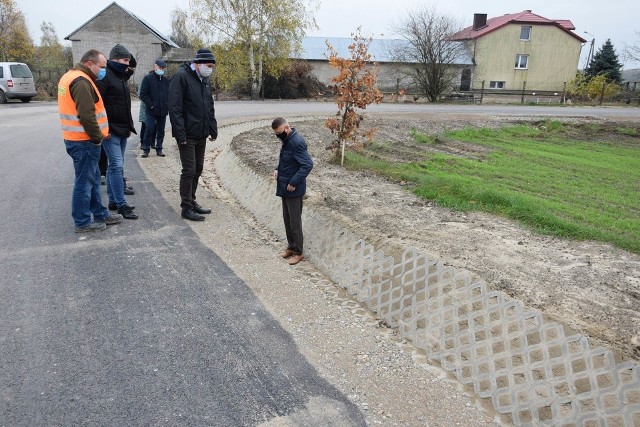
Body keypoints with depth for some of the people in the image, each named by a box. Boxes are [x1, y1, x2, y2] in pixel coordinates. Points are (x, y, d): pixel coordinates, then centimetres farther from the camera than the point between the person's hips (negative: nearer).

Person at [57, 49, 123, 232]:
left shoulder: (71, 76, 16)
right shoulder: (82, 81, -18)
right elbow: (87, 115, -26)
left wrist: (98, 134, 13)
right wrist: (98, 137, -13)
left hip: (76, 138, 11)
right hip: (84, 141, -11)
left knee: (93, 177, 18)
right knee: (84, 181, -1)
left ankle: (100, 214, 28)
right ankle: (82, 222, 9)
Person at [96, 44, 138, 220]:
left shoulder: (121, 76, 18)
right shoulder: (105, 76, -11)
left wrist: (129, 126, 19)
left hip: (122, 130, 9)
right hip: (110, 130, -9)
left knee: (116, 166, 13)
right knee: (117, 166, -10)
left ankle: (113, 201, 21)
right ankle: (121, 204, -6)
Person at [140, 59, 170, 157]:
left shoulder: (166, 80, 12)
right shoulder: (148, 78, -1)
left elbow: (170, 94, 17)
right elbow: (143, 94, -6)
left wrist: (167, 105, 3)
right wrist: (151, 105, -12)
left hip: (163, 111, 4)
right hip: (151, 111, -4)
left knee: (161, 131, 9)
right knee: (149, 130, -4)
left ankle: (159, 149, 18)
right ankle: (146, 149, 4)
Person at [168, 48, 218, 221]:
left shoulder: (204, 80, 13)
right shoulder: (181, 77, -13)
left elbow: (210, 107, 18)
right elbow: (174, 107, -18)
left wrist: (213, 129, 12)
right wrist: (180, 134, -21)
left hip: (201, 135, 8)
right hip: (187, 135, -8)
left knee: (198, 170, 14)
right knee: (189, 171, -4)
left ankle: (192, 202, 28)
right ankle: (186, 208, 7)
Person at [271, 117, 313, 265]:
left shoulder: (297, 142, -21)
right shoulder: (287, 140, 8)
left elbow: (308, 164, -26)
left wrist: (294, 183, -24)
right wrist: (278, 169, 5)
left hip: (293, 189, -9)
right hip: (285, 187, 9)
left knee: (295, 221, 1)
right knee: (287, 219, 18)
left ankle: (298, 252, 14)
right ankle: (291, 246, 32)